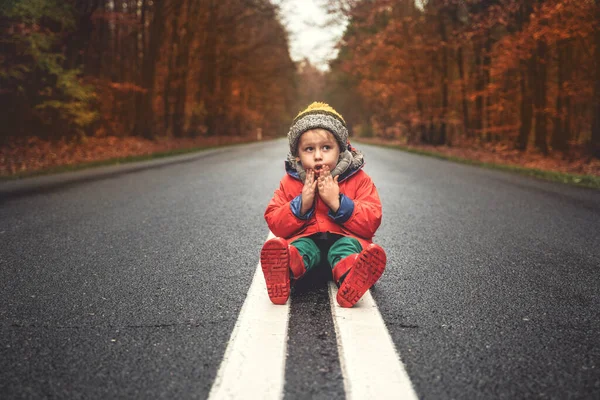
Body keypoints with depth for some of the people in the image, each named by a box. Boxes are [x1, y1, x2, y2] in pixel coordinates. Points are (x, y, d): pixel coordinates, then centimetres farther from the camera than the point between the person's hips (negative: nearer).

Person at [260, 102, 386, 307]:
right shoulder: (289, 183, 10)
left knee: (346, 247, -34)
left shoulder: (359, 180, 5)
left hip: (343, 238, -1)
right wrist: (301, 205, -11)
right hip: (306, 238, 1)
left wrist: (338, 203, -15)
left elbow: (371, 223, -4)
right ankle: (284, 269, -68)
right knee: (300, 247, -33)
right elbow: (275, 225, 5)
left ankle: (350, 277, -69)